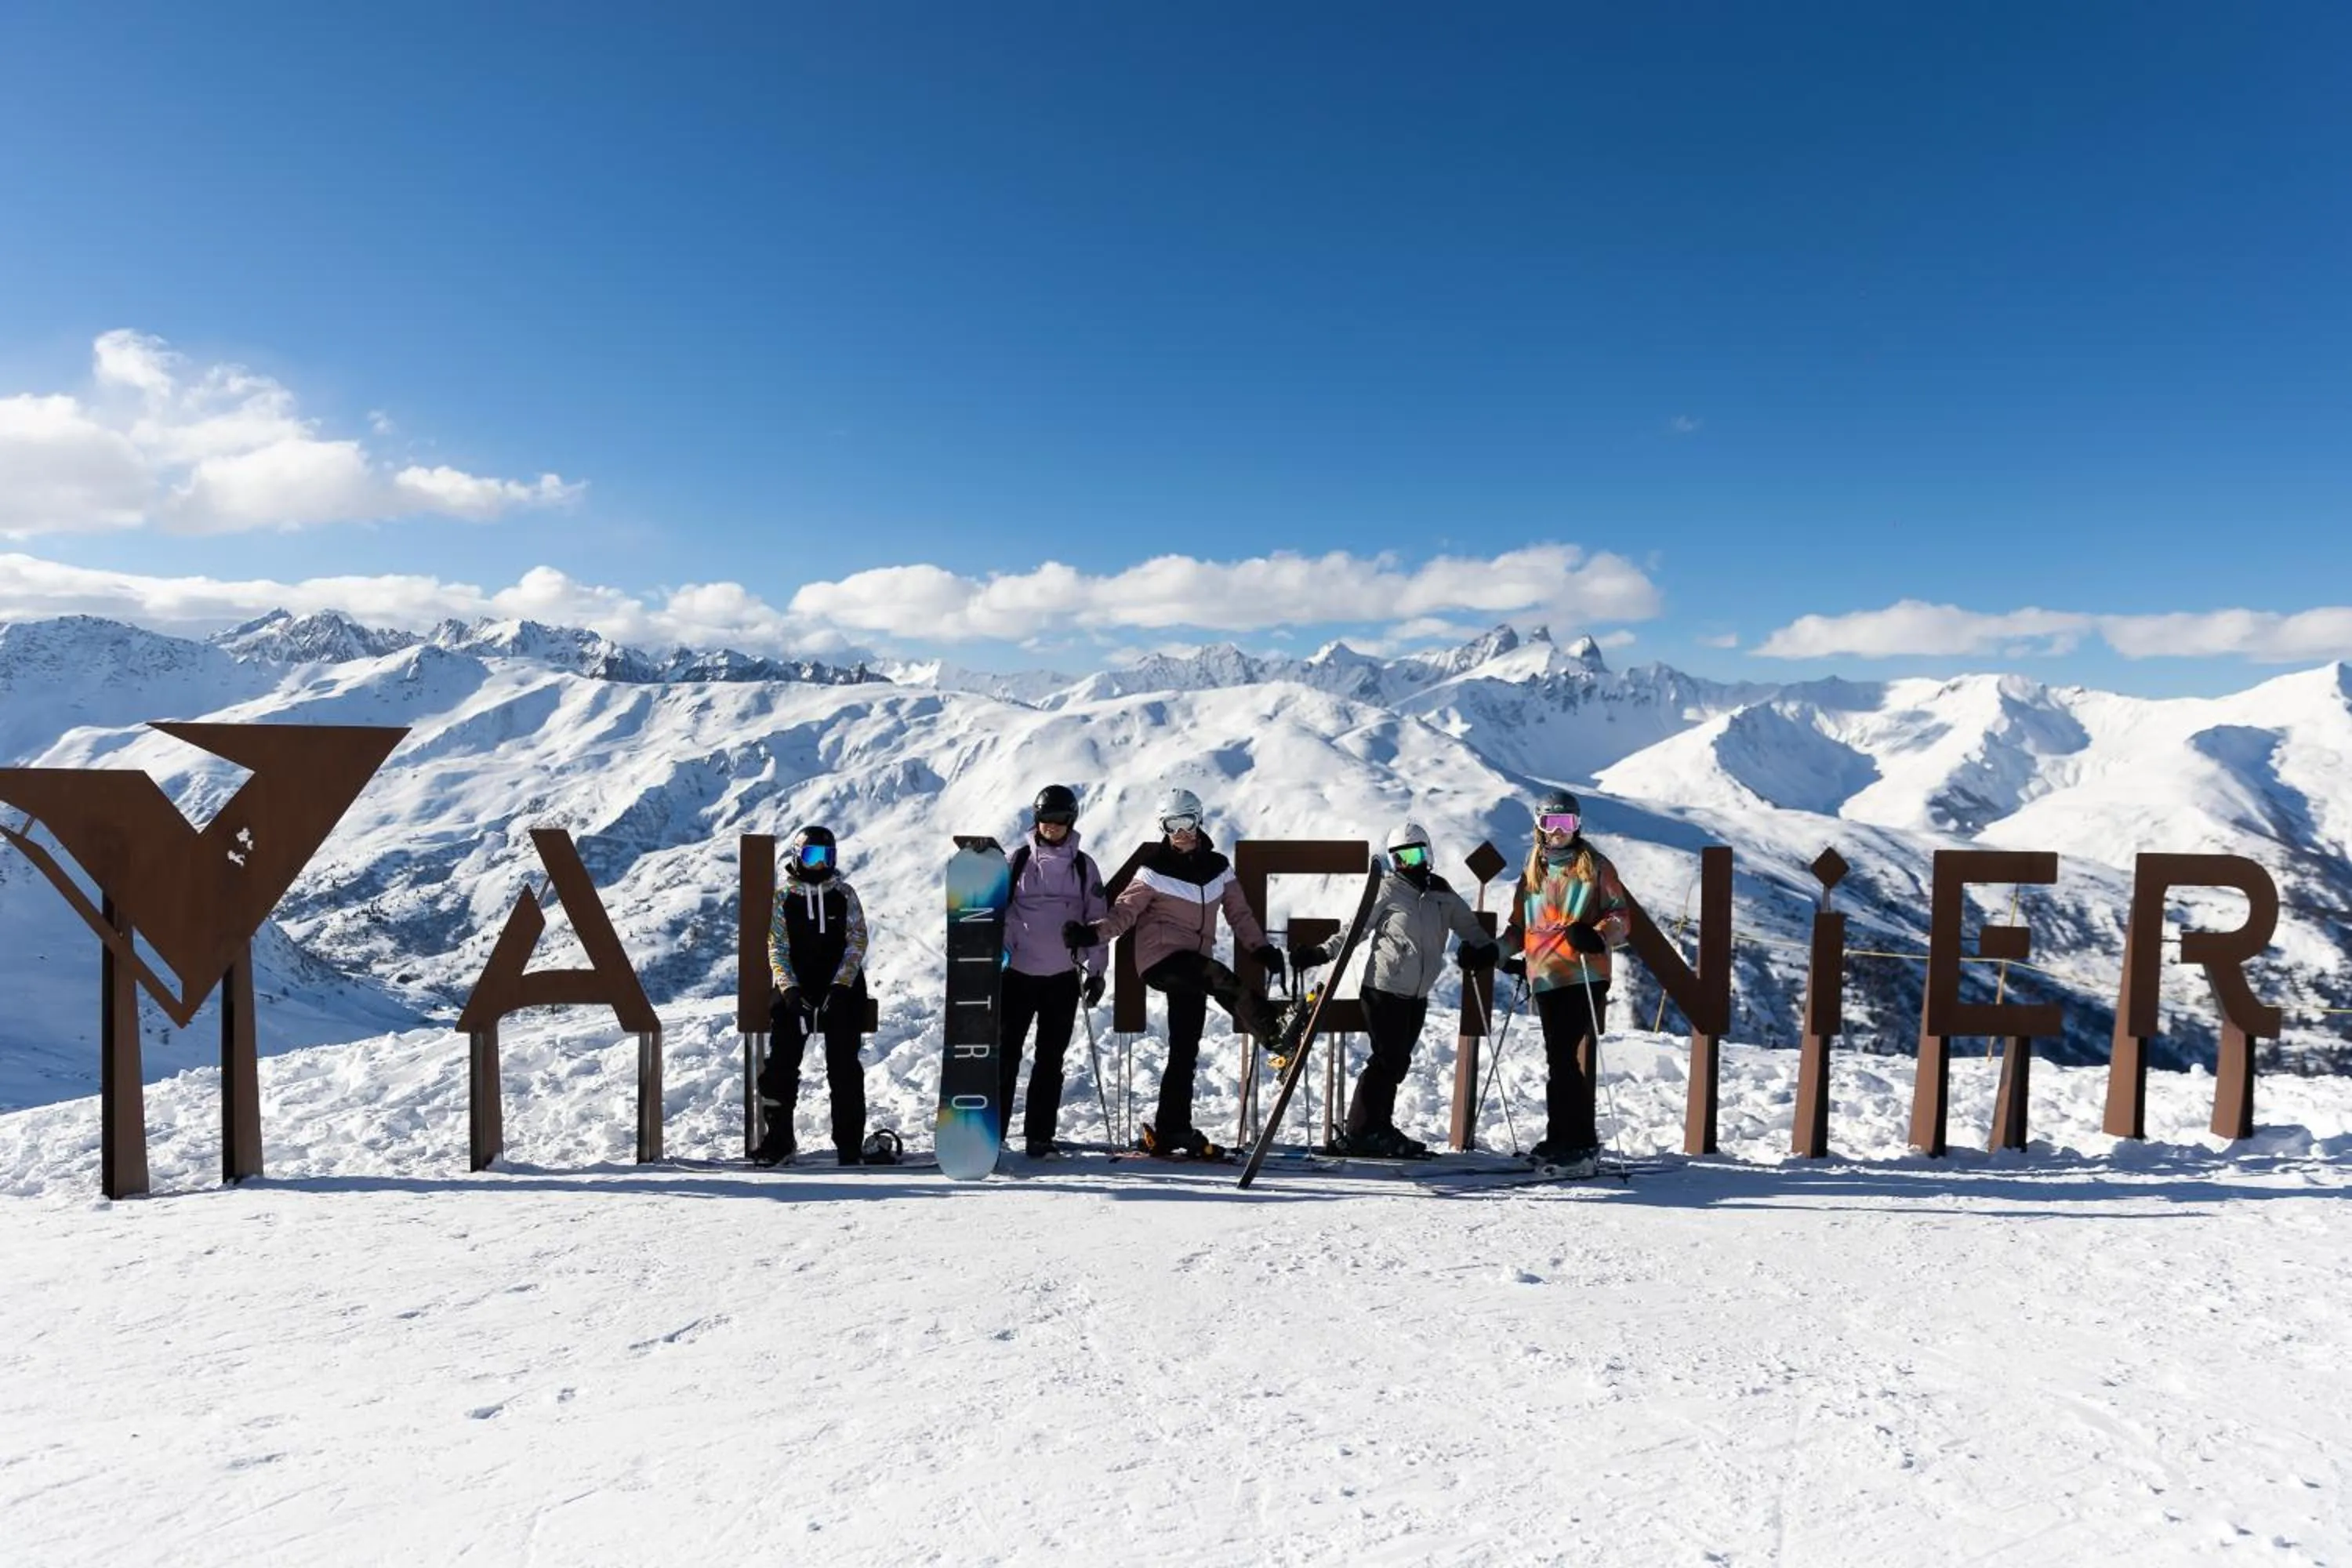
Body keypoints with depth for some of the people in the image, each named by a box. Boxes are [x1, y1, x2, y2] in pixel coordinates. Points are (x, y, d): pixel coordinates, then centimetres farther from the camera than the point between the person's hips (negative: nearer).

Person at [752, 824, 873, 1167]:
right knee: (781, 1064, -5)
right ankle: (779, 1139, 8)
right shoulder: (783, 898, 6)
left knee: (844, 1067, -5)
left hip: (841, 990, -1)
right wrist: (790, 990, -11)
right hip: (796, 991, 1)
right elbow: (777, 949, 3)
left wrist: (839, 987, -12)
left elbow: (856, 943, 0)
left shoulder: (844, 895, 5)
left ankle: (850, 1144, 1)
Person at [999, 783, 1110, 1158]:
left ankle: (1040, 1136, 13)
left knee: (1050, 1060, 6)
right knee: (1006, 1053, 2)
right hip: (1017, 973, -1)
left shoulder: (1083, 866, 5)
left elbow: (1098, 919, 6)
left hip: (1063, 977, 1)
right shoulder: (1019, 860, 3)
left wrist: (1096, 971, 2)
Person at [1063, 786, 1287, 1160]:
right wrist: (1092, 933, -23)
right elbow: (1124, 912, -7)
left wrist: (1262, 948, 4)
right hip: (1161, 958, -5)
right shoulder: (1154, 871, -2)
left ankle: (1171, 1130, 12)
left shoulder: (1218, 867, 11)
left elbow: (1239, 914, 15)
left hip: (1192, 967, 5)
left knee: (1185, 1052, 6)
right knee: (1223, 981, -32)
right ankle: (1276, 1037, -36)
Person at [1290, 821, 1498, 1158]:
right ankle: (1358, 1133, -1)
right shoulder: (1387, 891, -4)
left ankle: (1379, 1128, 19)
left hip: (1418, 994, 6)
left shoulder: (1441, 894, 12)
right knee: (1387, 1060, -8)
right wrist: (1322, 952, -16)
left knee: (1398, 1062, 9)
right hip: (1384, 989, -6)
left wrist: (1484, 948, -2)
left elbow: (1468, 925, 18)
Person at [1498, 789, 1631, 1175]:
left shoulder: (1595, 866, 4)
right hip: (1545, 977, 5)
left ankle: (1580, 1142, -7)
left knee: (1573, 1059, -11)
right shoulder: (1533, 870, 18)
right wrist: (1497, 952, 15)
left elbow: (1622, 916, 0)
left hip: (1585, 976, -5)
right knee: (1558, 1060, 8)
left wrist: (1597, 935, -18)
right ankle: (1561, 1138, 15)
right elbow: (1520, 924, 27)